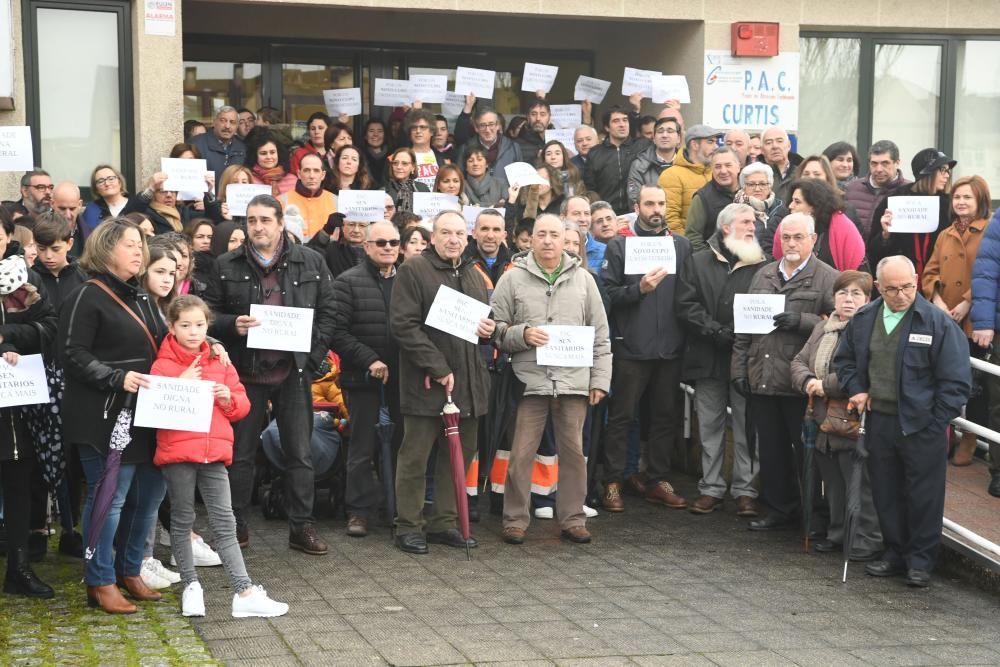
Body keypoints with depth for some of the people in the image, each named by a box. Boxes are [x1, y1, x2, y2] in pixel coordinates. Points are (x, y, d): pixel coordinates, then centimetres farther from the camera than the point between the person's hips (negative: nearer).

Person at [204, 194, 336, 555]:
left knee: (300, 454, 5)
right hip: (246, 372, 0)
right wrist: (232, 325, -16)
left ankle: (302, 526, 14)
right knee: (241, 453, 8)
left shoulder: (311, 263, 2)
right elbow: (210, 314, 5)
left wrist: (313, 358, -4)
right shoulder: (227, 265, 1)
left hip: (293, 372, 0)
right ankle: (237, 525, 18)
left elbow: (327, 312, 4)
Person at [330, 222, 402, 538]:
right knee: (362, 446, 5)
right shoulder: (348, 282, -3)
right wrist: (369, 360, -15)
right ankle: (360, 509, 14)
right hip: (363, 378, -3)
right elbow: (337, 332, -9)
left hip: (403, 377, 3)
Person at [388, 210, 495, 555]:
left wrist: (490, 328, 3)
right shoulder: (414, 270, -5)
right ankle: (409, 526, 9)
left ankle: (443, 523, 21)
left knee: (460, 455, 10)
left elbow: (487, 319, 30)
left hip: (468, 382, 7)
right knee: (415, 457, 0)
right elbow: (404, 324, -13)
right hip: (426, 382, -7)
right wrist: (437, 368, -17)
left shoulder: (474, 275, 17)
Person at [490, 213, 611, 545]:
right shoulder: (513, 279, 3)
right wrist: (522, 335, -15)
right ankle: (515, 519, 12)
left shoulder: (583, 279, 10)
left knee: (573, 452, 7)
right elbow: (496, 329, 3)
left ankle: (572, 519, 18)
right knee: (521, 454, 0)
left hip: (574, 381, 2)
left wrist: (600, 379, 7)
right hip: (529, 380, -2)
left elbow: (600, 335, 12)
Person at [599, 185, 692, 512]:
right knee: (621, 416, 2)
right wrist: (639, 289, -20)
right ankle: (612, 482, 9)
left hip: (671, 347, 3)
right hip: (631, 347, -3)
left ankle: (658, 481, 20)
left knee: (667, 416, 10)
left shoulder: (681, 245, 8)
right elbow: (608, 293, -7)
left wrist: (686, 334, -6)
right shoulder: (619, 246, 0)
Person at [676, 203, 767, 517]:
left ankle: (745, 489, 8)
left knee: (746, 426, 1)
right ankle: (711, 488, 15)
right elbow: (686, 305, -1)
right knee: (710, 426, 7)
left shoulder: (762, 265, 5)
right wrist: (716, 331, -11)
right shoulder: (699, 262, 8)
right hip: (708, 358, 1)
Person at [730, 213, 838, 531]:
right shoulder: (763, 275, 15)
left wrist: (800, 321, -19)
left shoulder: (827, 278, -2)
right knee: (771, 449, 12)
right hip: (762, 379, 5)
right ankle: (778, 510, 24)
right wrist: (738, 367, 9)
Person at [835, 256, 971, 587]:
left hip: (922, 426, -5)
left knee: (924, 495, 4)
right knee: (885, 492, 13)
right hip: (879, 420, 5)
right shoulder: (864, 319, 3)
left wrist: (936, 422, -11)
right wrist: (856, 389, 5)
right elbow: (844, 358, 21)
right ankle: (895, 552, 27)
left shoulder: (938, 323, -12)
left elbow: (956, 381, -9)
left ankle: (920, 560, 18)